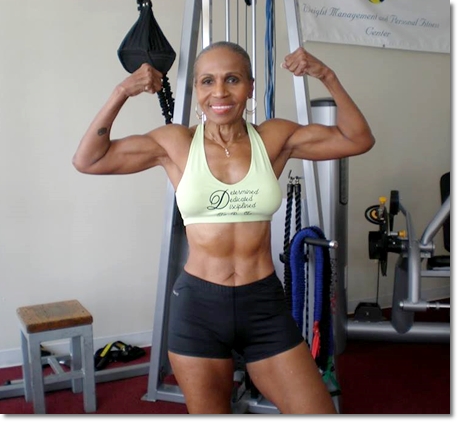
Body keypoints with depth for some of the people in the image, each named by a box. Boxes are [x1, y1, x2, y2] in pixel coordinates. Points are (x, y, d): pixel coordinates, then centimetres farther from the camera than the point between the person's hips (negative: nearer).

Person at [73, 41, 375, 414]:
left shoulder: (275, 138, -1)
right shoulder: (175, 143, -3)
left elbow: (358, 139, 2)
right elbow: (87, 161, -2)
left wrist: (327, 77, -8)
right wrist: (121, 95, -11)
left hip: (264, 303, 1)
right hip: (198, 305, 0)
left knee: (318, 412, 5)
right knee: (209, 411, 18)